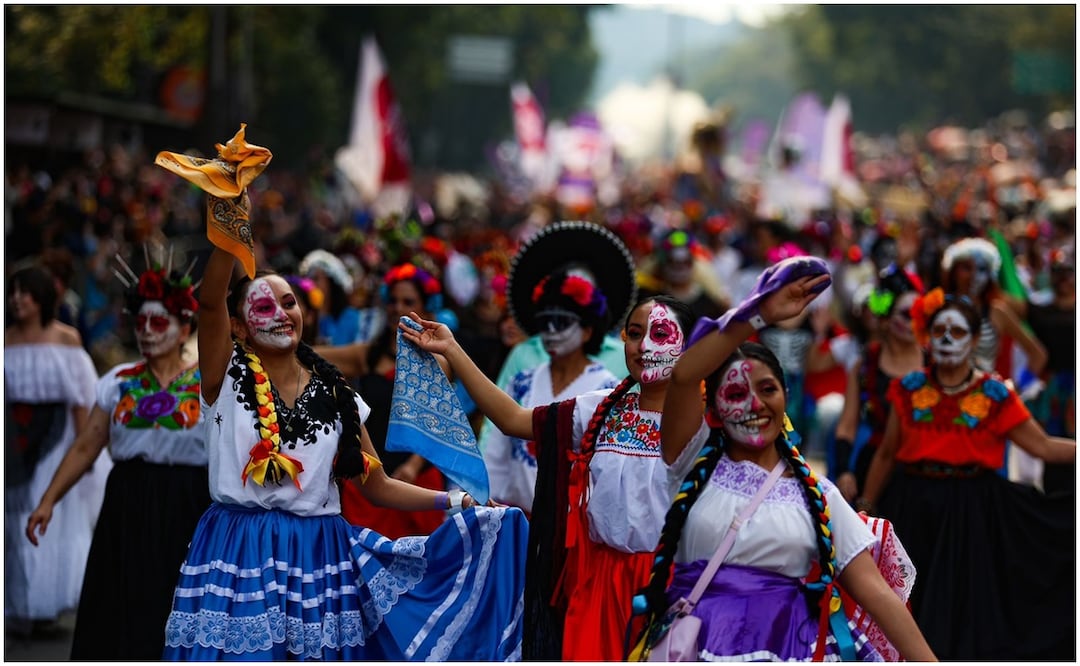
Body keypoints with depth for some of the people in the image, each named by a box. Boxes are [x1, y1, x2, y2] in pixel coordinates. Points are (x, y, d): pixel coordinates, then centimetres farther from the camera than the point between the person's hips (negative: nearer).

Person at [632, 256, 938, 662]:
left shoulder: (817, 495, 8)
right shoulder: (697, 464, 6)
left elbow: (874, 589, 2)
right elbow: (683, 375, -10)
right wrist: (759, 315, -14)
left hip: (788, 653, 1)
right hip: (698, 649, -1)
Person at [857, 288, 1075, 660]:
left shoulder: (995, 396, -2)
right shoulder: (909, 390, 4)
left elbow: (1044, 446, -2)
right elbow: (886, 454, 10)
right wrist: (866, 506, 9)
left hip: (969, 516, -2)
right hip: (912, 513, 2)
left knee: (964, 610, 1)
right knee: (909, 610, 8)